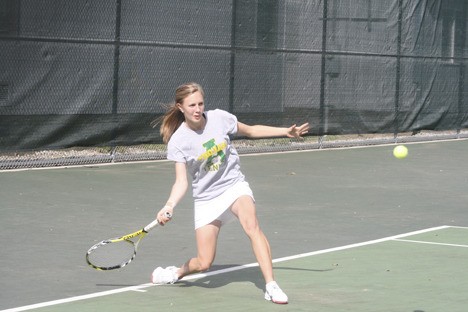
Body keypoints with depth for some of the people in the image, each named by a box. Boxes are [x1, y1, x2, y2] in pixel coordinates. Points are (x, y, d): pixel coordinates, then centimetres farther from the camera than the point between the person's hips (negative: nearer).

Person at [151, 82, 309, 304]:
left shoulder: (219, 117, -8)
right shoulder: (177, 142, -13)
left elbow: (251, 131, 8)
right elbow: (181, 182, -16)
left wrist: (286, 132, 1)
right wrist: (169, 206, -34)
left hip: (235, 186, 1)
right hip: (206, 199, -1)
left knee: (251, 225, -32)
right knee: (204, 263, -2)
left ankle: (271, 287, -30)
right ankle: (176, 273, 33)